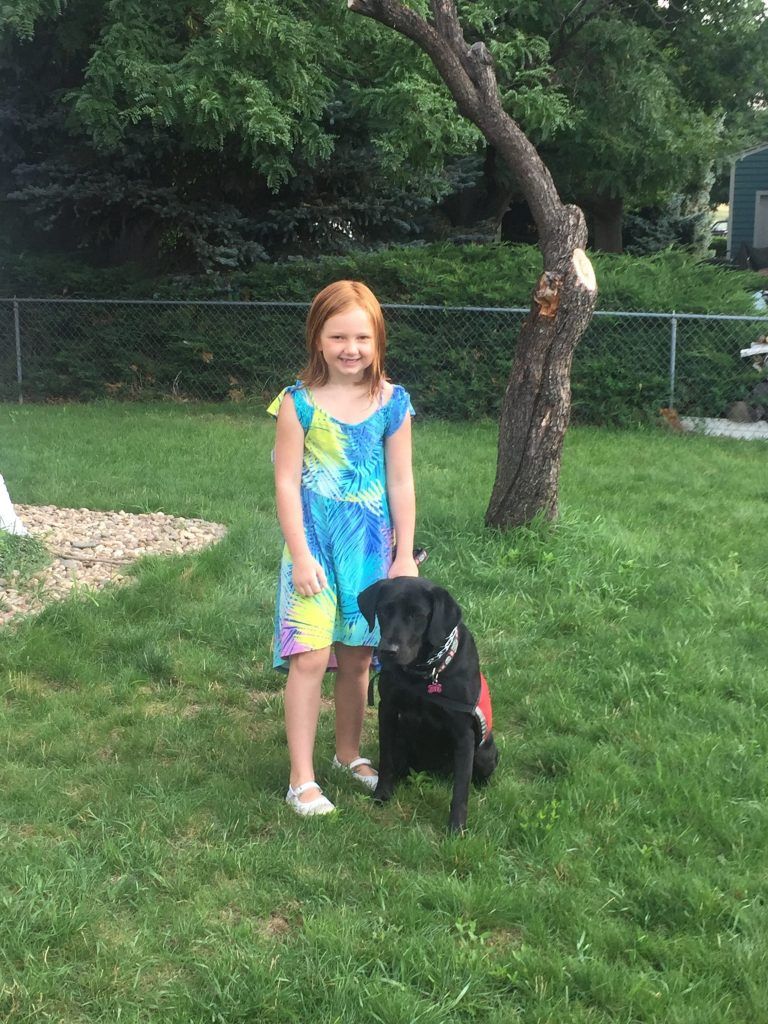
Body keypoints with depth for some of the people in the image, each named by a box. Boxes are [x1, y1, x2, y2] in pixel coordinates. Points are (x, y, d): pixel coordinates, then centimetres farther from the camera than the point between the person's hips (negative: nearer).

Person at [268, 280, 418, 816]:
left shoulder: (391, 403, -2)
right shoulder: (299, 403, -9)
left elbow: (400, 482, 2)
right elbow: (286, 481, -8)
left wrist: (405, 555, 2)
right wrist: (300, 556, -12)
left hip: (372, 546, 3)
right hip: (315, 544, -2)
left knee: (357, 653, 12)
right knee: (310, 656, -8)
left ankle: (349, 751, 34)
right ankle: (302, 778, 2)